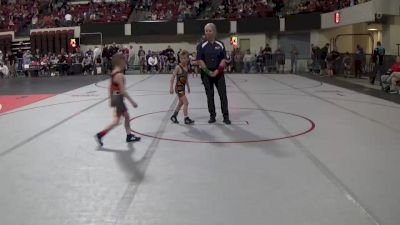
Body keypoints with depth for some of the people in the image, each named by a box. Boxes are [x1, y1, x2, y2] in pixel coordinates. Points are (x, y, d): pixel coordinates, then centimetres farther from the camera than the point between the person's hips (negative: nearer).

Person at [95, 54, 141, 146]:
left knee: (127, 116, 19)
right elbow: (123, 91, -23)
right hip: (119, 98, -10)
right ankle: (100, 135, 1)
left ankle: (129, 136, 29)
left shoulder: (113, 73, 5)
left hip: (115, 98, 10)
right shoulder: (119, 75, -22)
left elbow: (110, 87, 13)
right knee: (116, 121, -1)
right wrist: (132, 102, -18)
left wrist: (111, 99, 22)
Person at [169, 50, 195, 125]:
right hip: (178, 87, -8)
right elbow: (173, 77, -15)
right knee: (186, 103, -8)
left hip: (183, 87, 8)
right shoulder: (178, 67, -16)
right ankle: (186, 119, 0)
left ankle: (174, 116, 31)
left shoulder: (187, 67, 4)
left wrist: (188, 87, 20)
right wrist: (171, 88, -18)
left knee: (181, 103, 18)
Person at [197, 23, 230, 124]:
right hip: (206, 73, -1)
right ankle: (212, 116, 14)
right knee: (210, 96, 5)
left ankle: (226, 116, 5)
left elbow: (223, 59, 1)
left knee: (223, 94, -2)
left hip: (218, 73, 1)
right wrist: (208, 71, -14)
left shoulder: (220, 45, 2)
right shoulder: (202, 45, -2)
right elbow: (200, 60, -6)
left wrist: (218, 70, -12)